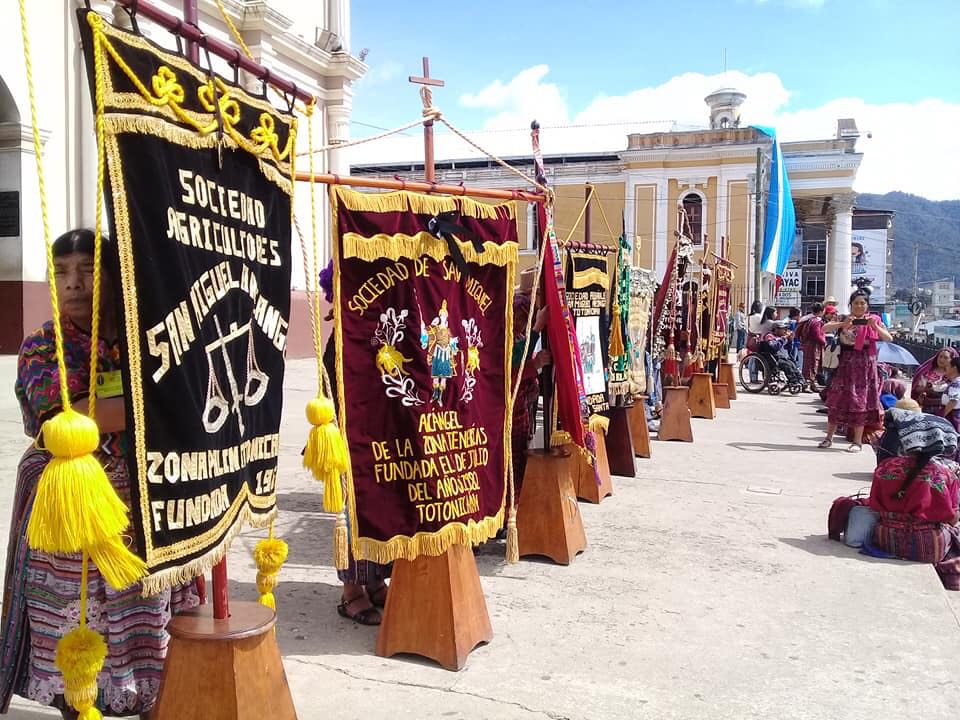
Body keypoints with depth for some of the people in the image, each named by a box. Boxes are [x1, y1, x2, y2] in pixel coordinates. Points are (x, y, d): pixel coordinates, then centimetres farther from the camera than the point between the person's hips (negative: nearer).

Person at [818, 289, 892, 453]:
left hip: (864, 364, -1)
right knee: (837, 398, 4)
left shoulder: (873, 320, 2)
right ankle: (829, 437, 16)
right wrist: (843, 324, -27)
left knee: (860, 401, 1)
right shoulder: (843, 319, 3)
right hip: (845, 363, 1)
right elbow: (824, 328, -13)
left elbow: (889, 338, -7)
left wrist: (875, 326, -23)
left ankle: (858, 441, 8)